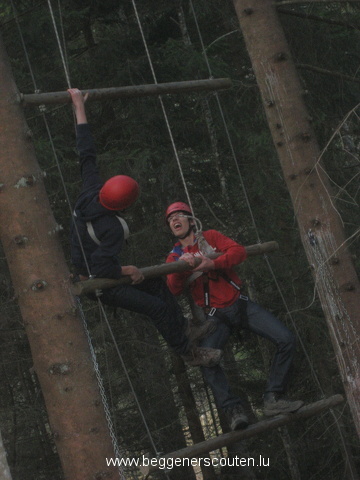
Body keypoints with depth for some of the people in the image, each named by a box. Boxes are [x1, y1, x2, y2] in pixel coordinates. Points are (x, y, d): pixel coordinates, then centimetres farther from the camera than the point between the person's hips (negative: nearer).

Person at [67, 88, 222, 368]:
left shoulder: (91, 192, -15)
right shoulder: (112, 228, -36)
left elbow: (87, 153, -9)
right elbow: (103, 267, -39)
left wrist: (80, 108, -5)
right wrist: (129, 270, -21)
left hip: (88, 268, 10)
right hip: (96, 282, -10)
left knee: (156, 284, 19)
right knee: (157, 306, -7)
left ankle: (184, 330, 32)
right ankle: (189, 353, 9)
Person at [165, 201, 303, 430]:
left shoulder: (210, 237, 8)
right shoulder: (175, 256, 10)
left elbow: (239, 251, -9)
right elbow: (174, 289, -6)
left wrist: (212, 263, -24)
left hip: (241, 304, 1)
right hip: (216, 315, -1)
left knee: (286, 339, -15)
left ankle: (273, 399, -8)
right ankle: (233, 409, -24)